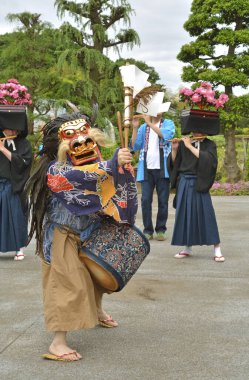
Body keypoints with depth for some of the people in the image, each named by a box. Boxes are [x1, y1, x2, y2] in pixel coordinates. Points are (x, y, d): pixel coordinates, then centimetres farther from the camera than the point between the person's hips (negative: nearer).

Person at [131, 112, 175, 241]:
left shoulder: (168, 123, 6)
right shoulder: (143, 127, 13)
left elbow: (166, 135, -16)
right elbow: (135, 146, 5)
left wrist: (149, 123, -16)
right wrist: (135, 128, -5)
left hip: (162, 169, -2)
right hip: (146, 169, 2)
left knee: (163, 201, 2)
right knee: (145, 200, -2)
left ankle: (161, 230, 11)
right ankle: (147, 230, 6)